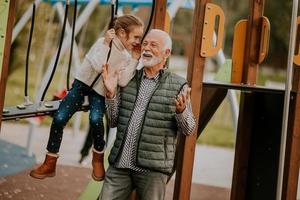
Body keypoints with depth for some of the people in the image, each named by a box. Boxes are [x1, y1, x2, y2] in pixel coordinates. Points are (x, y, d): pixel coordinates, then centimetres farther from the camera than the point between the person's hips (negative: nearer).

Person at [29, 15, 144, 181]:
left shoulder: (129, 55, -8)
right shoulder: (104, 42, -16)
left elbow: (122, 82, -22)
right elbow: (98, 67, -32)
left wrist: (135, 59, -21)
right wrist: (106, 43, -32)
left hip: (100, 91, 1)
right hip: (83, 84, -1)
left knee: (95, 119, -28)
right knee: (59, 118, -14)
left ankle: (98, 158, -3)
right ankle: (49, 164, 2)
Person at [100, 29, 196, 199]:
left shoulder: (178, 85, 1)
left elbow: (188, 130, 1)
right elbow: (114, 122, 12)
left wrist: (181, 111, -19)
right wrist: (111, 94, -2)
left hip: (152, 168, -3)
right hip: (120, 163, 3)